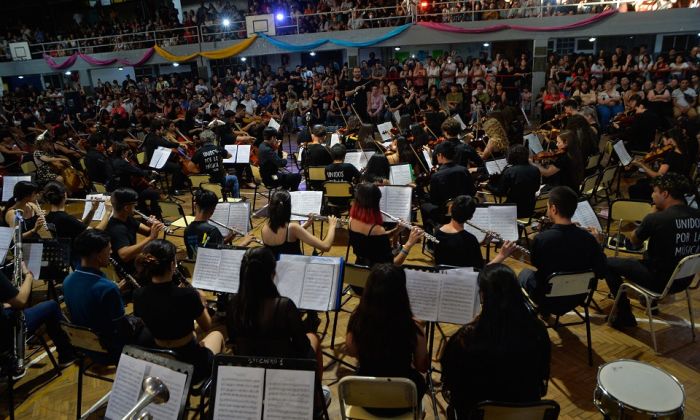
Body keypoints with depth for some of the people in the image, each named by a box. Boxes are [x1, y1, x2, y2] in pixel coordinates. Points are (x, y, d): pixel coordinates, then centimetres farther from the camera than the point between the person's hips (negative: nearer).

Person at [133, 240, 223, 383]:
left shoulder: (139, 296, -13)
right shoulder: (187, 295, -27)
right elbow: (207, 327, -9)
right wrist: (202, 303, 8)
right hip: (192, 363, -4)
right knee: (217, 334, 30)